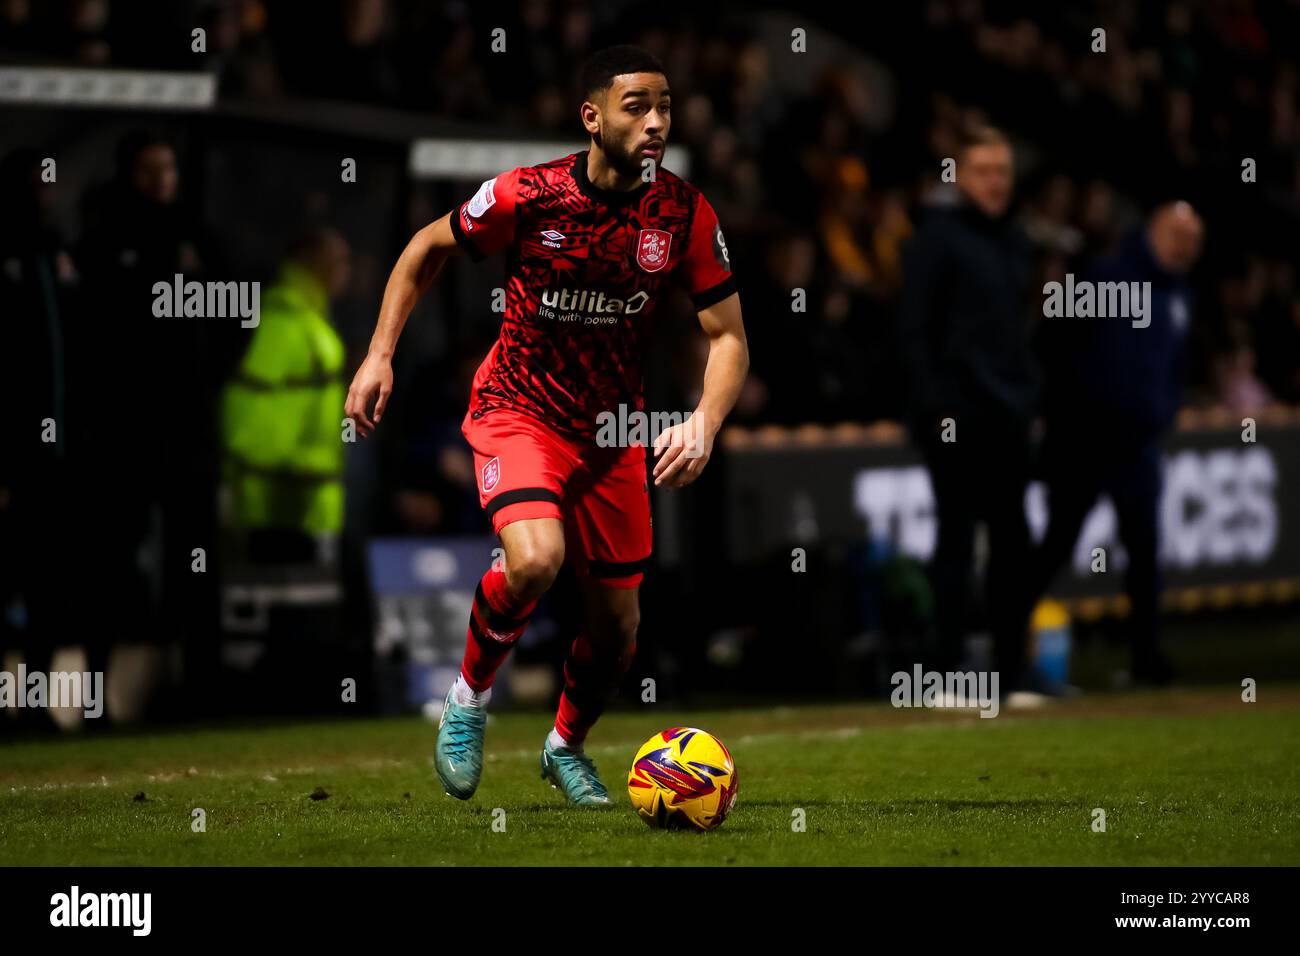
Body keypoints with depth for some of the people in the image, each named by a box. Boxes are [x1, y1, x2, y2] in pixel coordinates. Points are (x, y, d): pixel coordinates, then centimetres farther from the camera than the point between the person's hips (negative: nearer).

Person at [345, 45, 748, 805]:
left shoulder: (685, 214, -12)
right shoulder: (526, 196, -18)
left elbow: (729, 337, -6)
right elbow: (429, 247, 1)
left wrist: (705, 422, -25)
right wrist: (380, 354, -5)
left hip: (613, 429, 4)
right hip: (519, 410, -4)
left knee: (618, 623, 8)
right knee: (535, 560, -30)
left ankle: (567, 746, 39)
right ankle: (470, 695, -2)